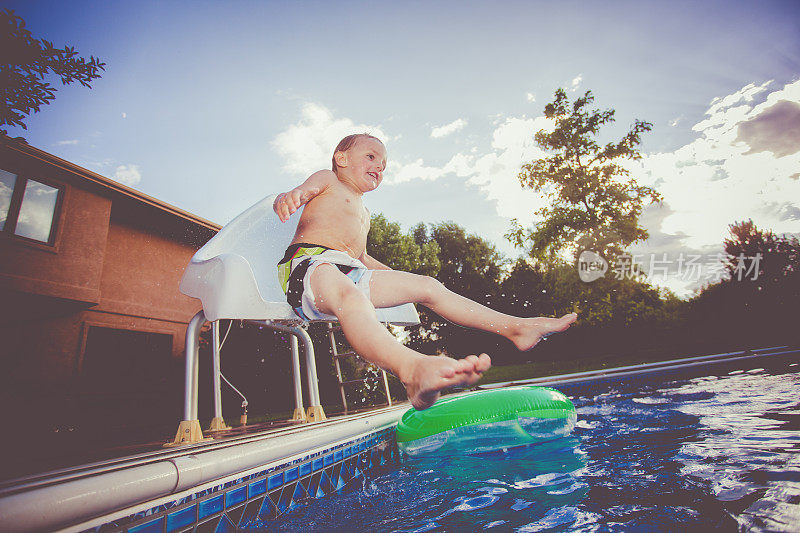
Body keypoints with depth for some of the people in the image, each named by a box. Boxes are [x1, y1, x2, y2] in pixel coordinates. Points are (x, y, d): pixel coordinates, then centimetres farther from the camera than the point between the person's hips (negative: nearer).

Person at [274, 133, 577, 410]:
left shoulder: (363, 213, 36)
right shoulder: (328, 180, 13)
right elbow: (302, 192, -6)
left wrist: (398, 278, 35)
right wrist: (288, 197, -31)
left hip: (353, 273, 8)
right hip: (311, 263, -8)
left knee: (427, 287, 1)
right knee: (350, 296, -42)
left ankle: (516, 328, 1)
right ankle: (412, 369, -74)